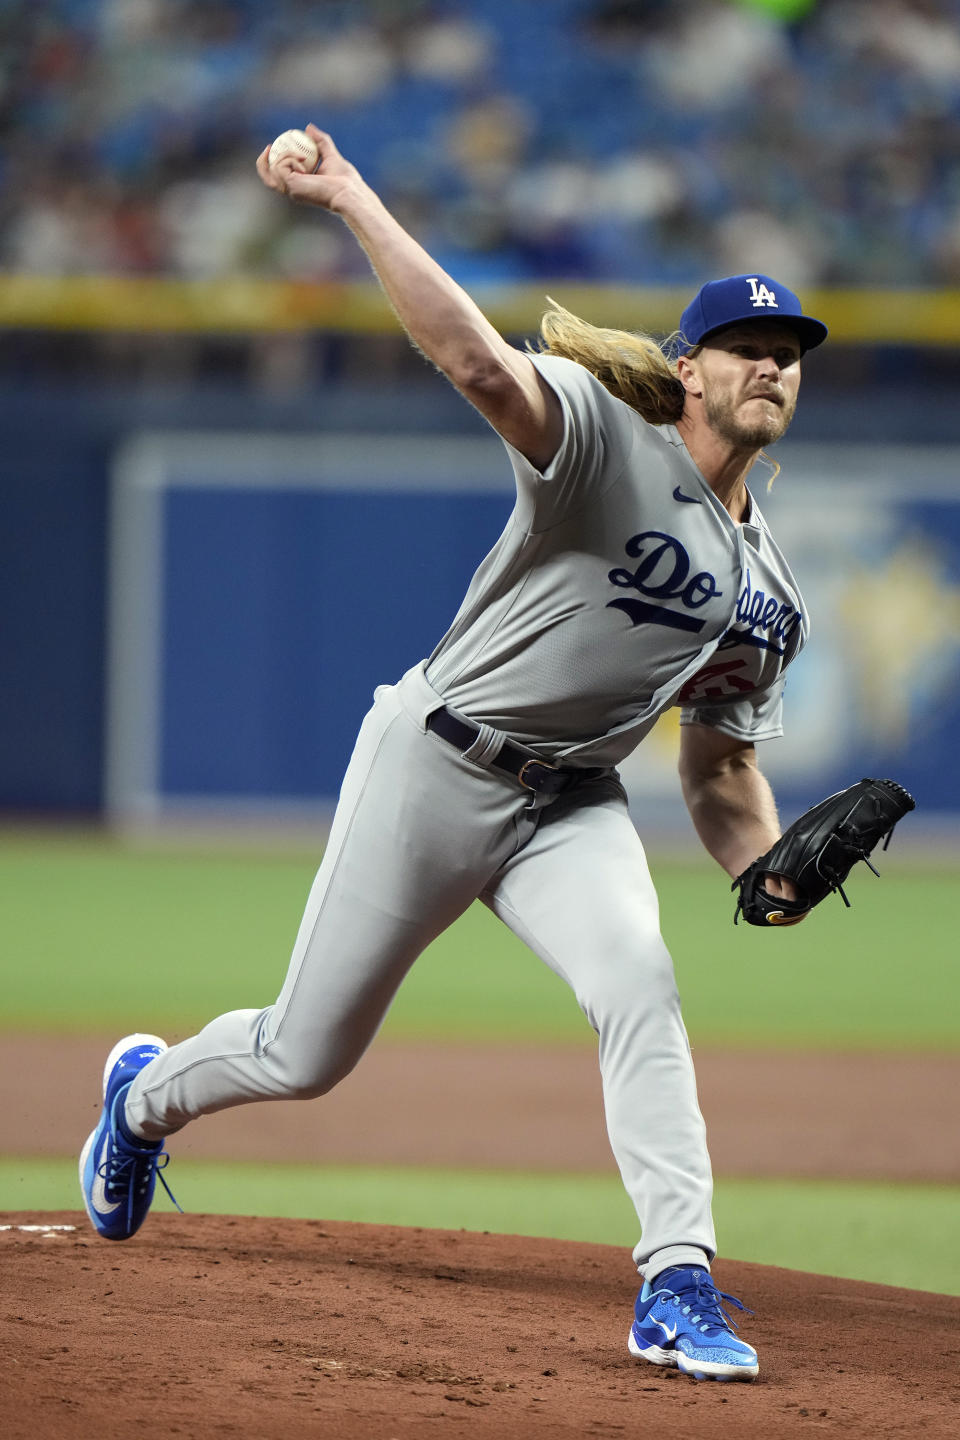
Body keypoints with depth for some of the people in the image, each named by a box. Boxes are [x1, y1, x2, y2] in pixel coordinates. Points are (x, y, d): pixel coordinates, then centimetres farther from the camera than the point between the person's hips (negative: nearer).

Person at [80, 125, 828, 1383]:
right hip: (436, 763, -5)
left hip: (569, 807, 5)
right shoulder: (609, 441, -12)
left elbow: (721, 772, 15)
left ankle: (678, 1284, -26)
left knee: (639, 990, -25)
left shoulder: (769, 595, 9)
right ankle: (150, 1090, 39)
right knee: (305, 1057, 5)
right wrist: (352, 202, -38)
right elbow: (474, 359, -29)